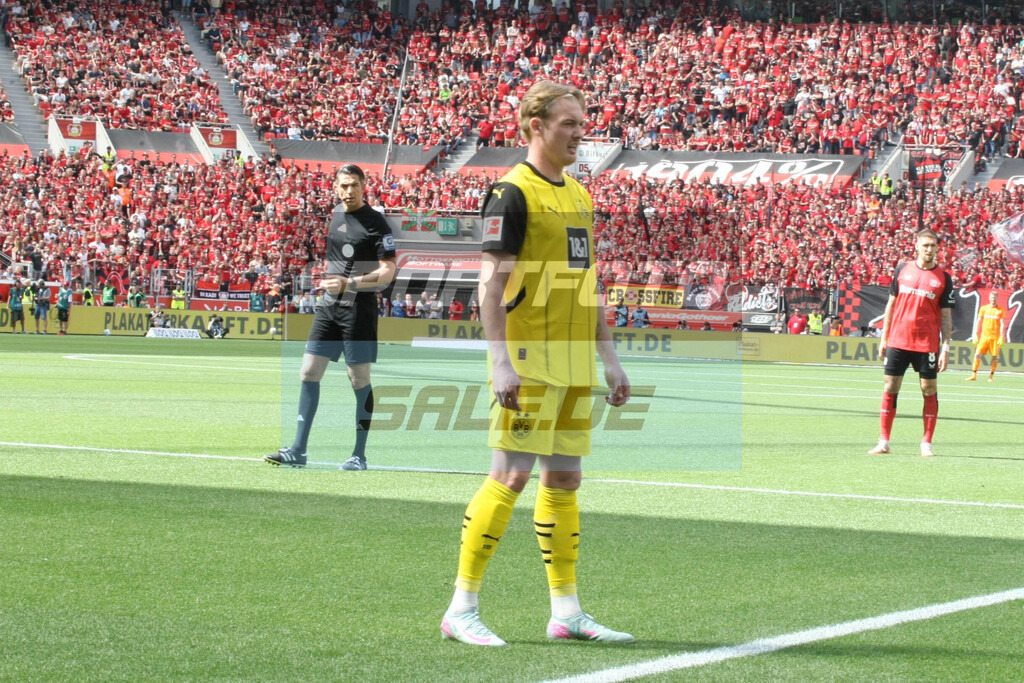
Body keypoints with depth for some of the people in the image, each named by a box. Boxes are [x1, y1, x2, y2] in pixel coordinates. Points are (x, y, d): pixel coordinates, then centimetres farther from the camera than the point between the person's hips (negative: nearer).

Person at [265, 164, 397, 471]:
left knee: (359, 378, -1)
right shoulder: (331, 215, 11)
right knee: (309, 371, 3)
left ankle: (359, 455, 6)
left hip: (358, 308, -7)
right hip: (328, 306, 7)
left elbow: (388, 272, -14)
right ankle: (298, 450, 6)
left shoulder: (376, 223, -9)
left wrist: (349, 284, -22)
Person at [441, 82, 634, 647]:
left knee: (564, 480, 10)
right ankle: (462, 609, -4)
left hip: (574, 362, 8)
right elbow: (491, 283, -14)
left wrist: (609, 359, 19)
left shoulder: (578, 196, 17)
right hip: (529, 360, -8)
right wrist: (500, 362, -21)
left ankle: (566, 610, 15)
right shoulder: (513, 193, -8)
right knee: (510, 477, -9)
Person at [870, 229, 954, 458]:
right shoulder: (902, 270, 6)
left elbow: (946, 316, 2)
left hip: (927, 344, -1)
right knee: (890, 388, 1)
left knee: (929, 391, 1)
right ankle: (883, 442, 7)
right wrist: (884, 338, 9)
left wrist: (946, 347, -5)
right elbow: (891, 304, 12)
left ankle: (926, 443, 8)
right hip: (898, 341, 1)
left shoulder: (943, 278, 2)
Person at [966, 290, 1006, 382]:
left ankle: (991, 376, 12)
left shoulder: (1001, 311, 2)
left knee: (995, 356, -1)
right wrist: (976, 335, 6)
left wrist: (1002, 337, -9)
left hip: (995, 337, -1)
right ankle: (974, 375, -8)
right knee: (977, 354, -9)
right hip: (984, 336, 1)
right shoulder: (984, 308, 9)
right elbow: (979, 322, 12)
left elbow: (1003, 325, -1)